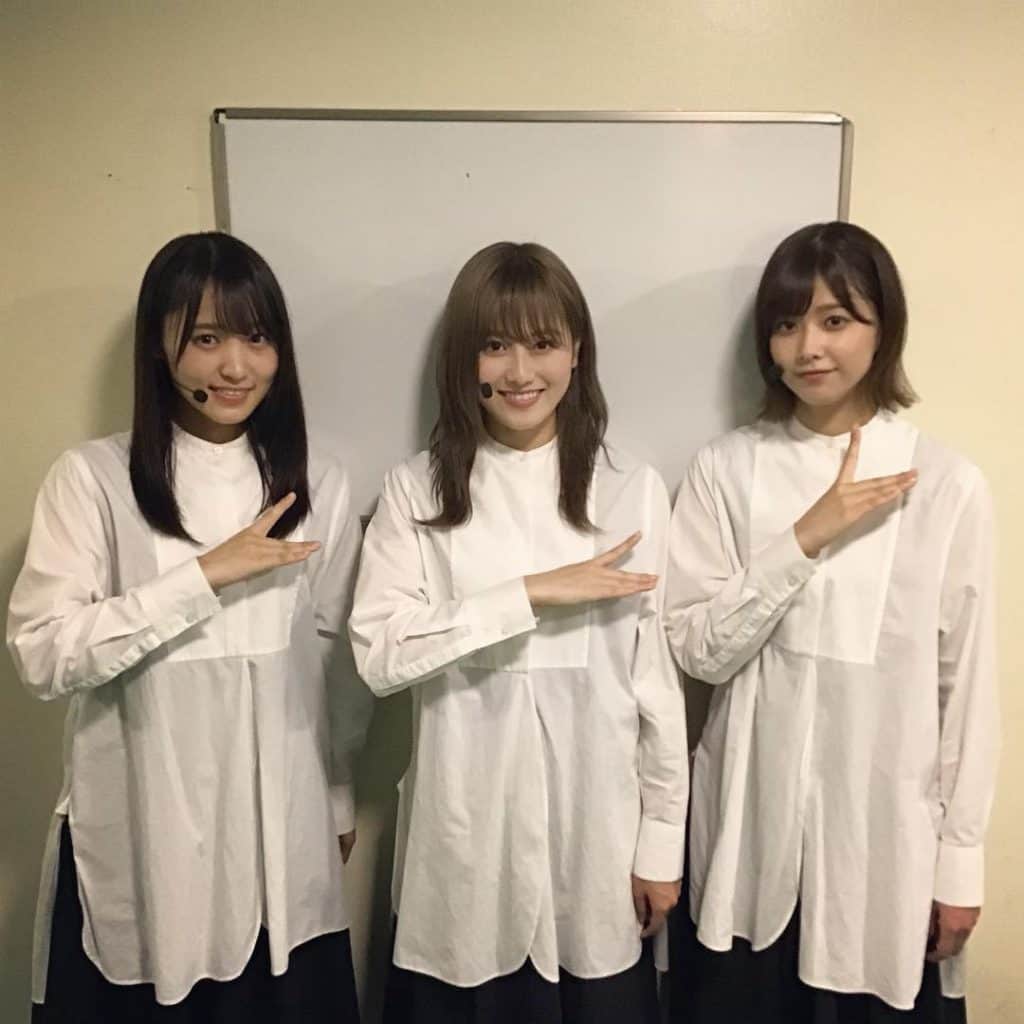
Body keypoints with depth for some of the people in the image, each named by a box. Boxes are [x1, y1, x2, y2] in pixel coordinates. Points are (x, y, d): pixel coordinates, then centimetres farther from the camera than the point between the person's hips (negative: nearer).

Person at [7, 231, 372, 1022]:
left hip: (281, 837, 2)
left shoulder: (318, 484, 1)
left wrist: (340, 797, 13)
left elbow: (340, 658, 6)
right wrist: (207, 575, -20)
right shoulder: (93, 477, -8)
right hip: (135, 841, -2)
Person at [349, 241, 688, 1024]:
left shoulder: (633, 490, -2)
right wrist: (533, 593, -19)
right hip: (465, 836, 0)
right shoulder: (417, 491, -3)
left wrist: (663, 838, 2)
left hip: (596, 828, 1)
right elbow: (377, 652, -14)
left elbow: (658, 673, 0)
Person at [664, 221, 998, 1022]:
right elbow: (697, 649, -9)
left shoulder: (948, 485, -6)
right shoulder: (728, 468, -4)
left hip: (886, 833, 0)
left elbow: (967, 684, -2)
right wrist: (807, 536, -18)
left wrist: (960, 859, 1)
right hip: (751, 832, 1)